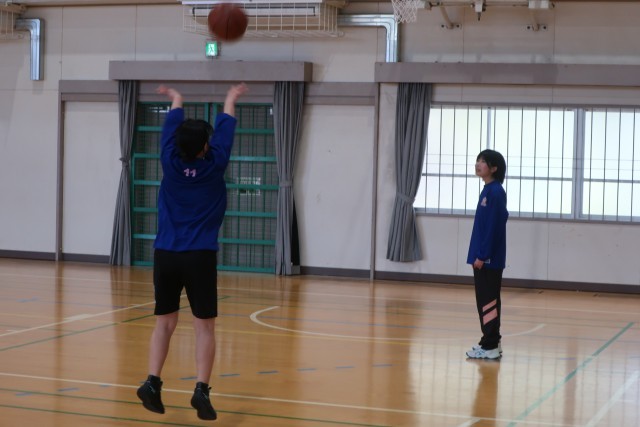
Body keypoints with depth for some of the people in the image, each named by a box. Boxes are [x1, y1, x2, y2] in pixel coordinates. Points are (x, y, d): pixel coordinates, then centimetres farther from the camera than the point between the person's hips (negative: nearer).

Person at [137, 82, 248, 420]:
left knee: (164, 323, 11)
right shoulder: (214, 165, -5)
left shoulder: (170, 163, -1)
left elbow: (171, 128, 18)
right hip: (199, 257, -3)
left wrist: (175, 99, 36)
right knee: (204, 327, 1)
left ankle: (152, 382, -1)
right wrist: (231, 99, 29)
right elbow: (225, 130, 11)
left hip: (166, 255, 3)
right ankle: (201, 390, -10)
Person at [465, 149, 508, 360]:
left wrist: (482, 255, -19)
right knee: (485, 301, 13)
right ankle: (490, 342, 20)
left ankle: (490, 346, 0)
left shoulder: (495, 192, -15)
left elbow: (493, 226, -19)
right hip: (484, 257, 9)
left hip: (489, 258, -9)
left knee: (488, 301, -5)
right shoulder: (488, 190, 14)